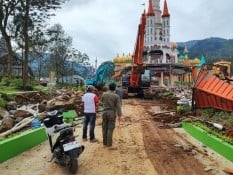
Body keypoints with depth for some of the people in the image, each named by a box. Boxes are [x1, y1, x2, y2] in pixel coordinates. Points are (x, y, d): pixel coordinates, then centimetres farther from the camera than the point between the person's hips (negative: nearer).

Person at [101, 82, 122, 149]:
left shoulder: (104, 94, 0)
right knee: (110, 129, -3)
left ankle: (105, 143, 20)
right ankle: (109, 145, -3)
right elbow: (118, 106, -12)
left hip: (105, 112, 3)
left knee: (104, 128, 11)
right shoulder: (116, 96, -8)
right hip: (112, 113, -3)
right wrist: (119, 116, -10)